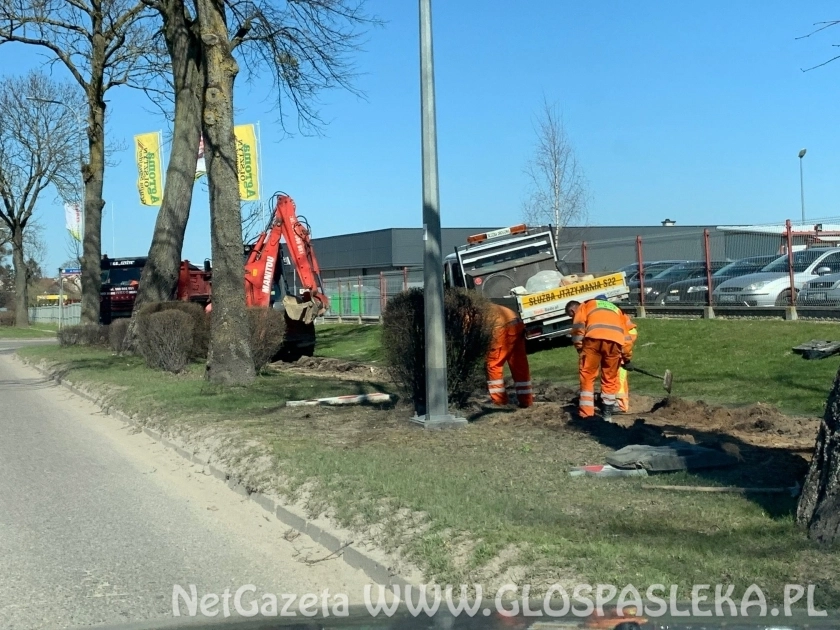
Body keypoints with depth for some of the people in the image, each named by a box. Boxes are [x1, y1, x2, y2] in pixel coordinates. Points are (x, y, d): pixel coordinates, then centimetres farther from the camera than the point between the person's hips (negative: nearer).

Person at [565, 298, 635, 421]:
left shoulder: (585, 306, 28)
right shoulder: (615, 309, 41)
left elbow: (578, 327, 8)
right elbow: (626, 334, 35)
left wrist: (579, 348, 11)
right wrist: (627, 358, 40)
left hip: (594, 338, -4)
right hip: (615, 340, 4)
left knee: (587, 375, 8)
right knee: (610, 378, 19)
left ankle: (586, 413, 5)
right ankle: (608, 413, 22)